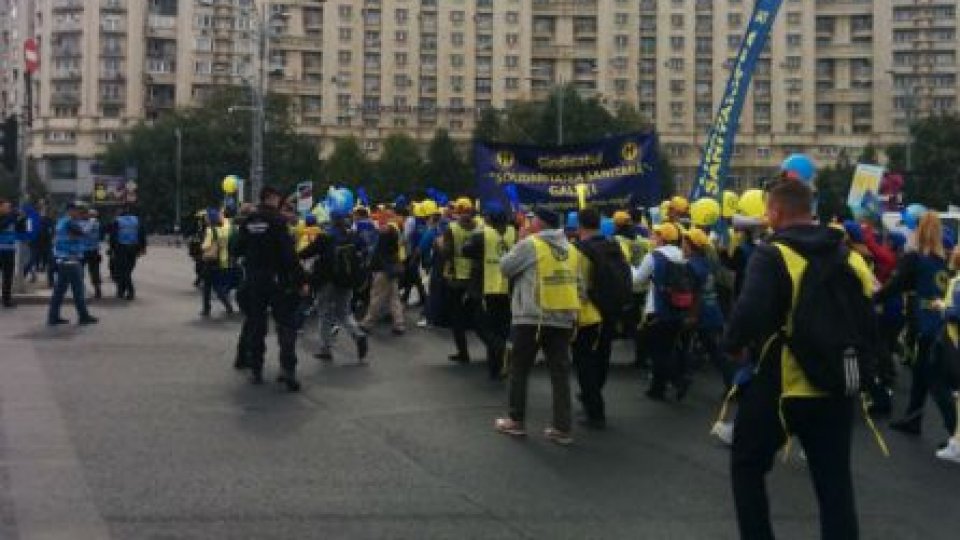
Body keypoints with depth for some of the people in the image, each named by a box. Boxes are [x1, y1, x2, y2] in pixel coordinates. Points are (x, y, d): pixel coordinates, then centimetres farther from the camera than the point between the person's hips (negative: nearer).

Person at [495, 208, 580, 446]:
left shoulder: (530, 244, -8)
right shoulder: (570, 249, 9)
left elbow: (505, 268, 1)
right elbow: (578, 285, 11)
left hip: (530, 318, -5)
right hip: (563, 319, 5)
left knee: (519, 369, 10)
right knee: (560, 374, 6)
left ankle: (516, 421, 15)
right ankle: (562, 428, 5)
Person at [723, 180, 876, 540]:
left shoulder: (772, 255, -13)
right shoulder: (849, 256, 5)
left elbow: (750, 312, -26)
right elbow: (872, 313, 9)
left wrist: (733, 344, -8)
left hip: (781, 385, -5)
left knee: (747, 466, 16)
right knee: (835, 479, 11)